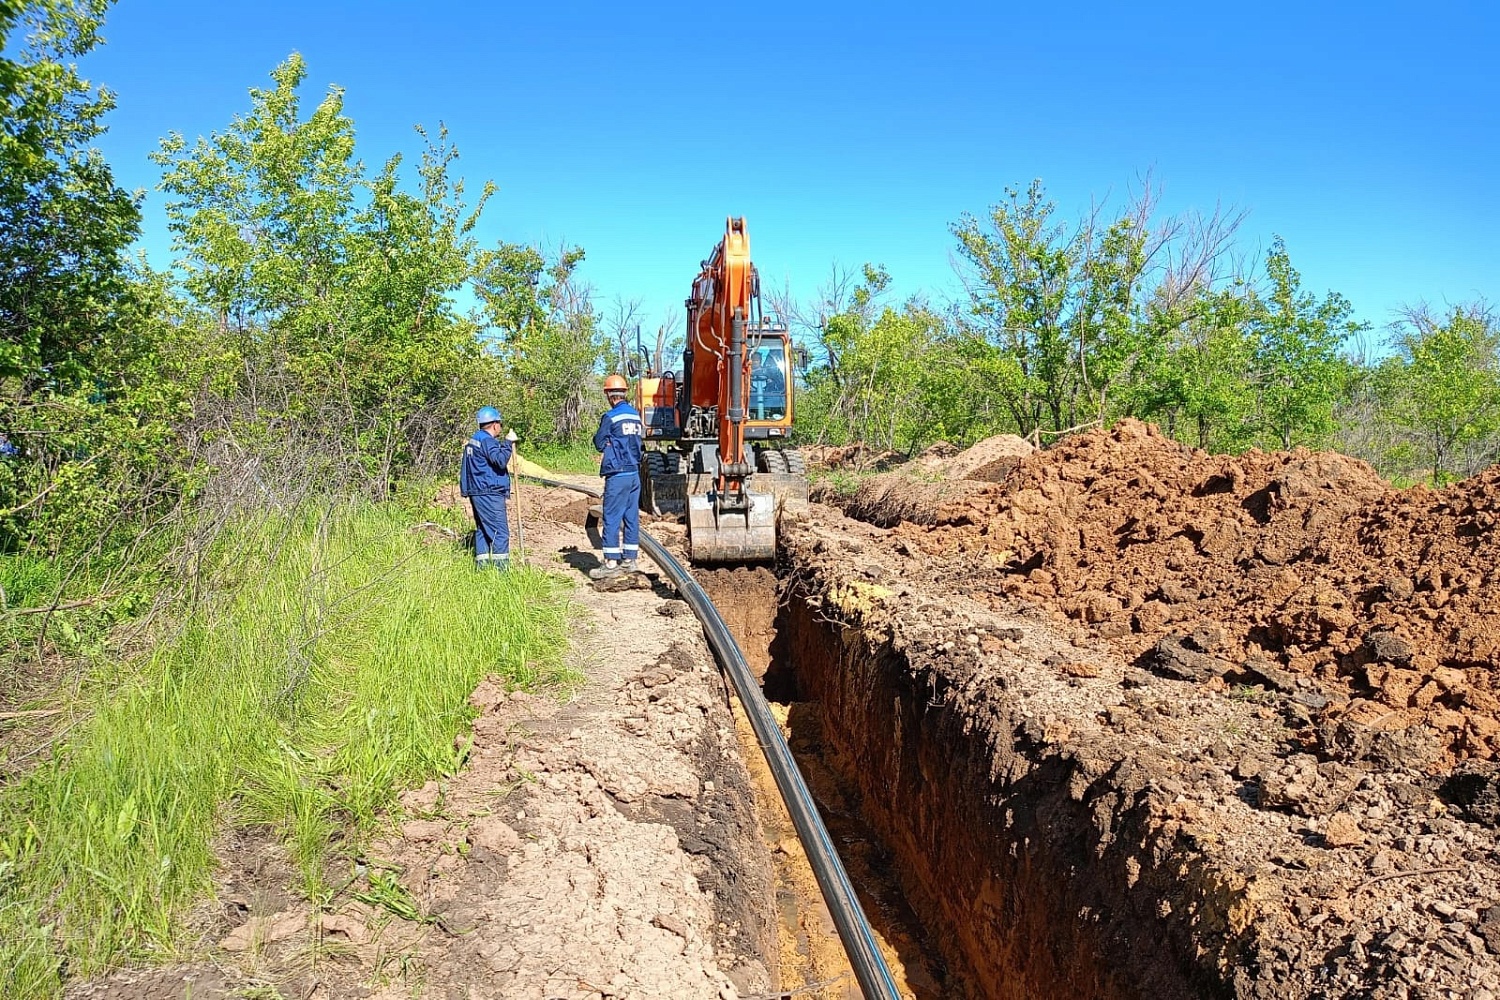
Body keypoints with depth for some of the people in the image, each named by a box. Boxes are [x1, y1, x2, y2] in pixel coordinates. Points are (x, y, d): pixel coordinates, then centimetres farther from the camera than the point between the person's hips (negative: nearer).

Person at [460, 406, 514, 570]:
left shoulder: (473, 440, 18)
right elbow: (501, 460, -26)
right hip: (489, 494, -10)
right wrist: (508, 442, -17)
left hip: (477, 493, 10)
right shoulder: (487, 440, -13)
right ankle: (501, 567, -12)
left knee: (483, 530, 14)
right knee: (500, 532, -10)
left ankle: (482, 566, 16)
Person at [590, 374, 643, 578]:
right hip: (635, 473, 7)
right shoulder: (635, 415, 10)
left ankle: (611, 562, -1)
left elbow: (599, 442, -5)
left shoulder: (610, 417, -12)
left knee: (612, 518, -2)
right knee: (632, 517, 10)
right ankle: (629, 559, 15)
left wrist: (602, 438, 14)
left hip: (617, 475, -7)